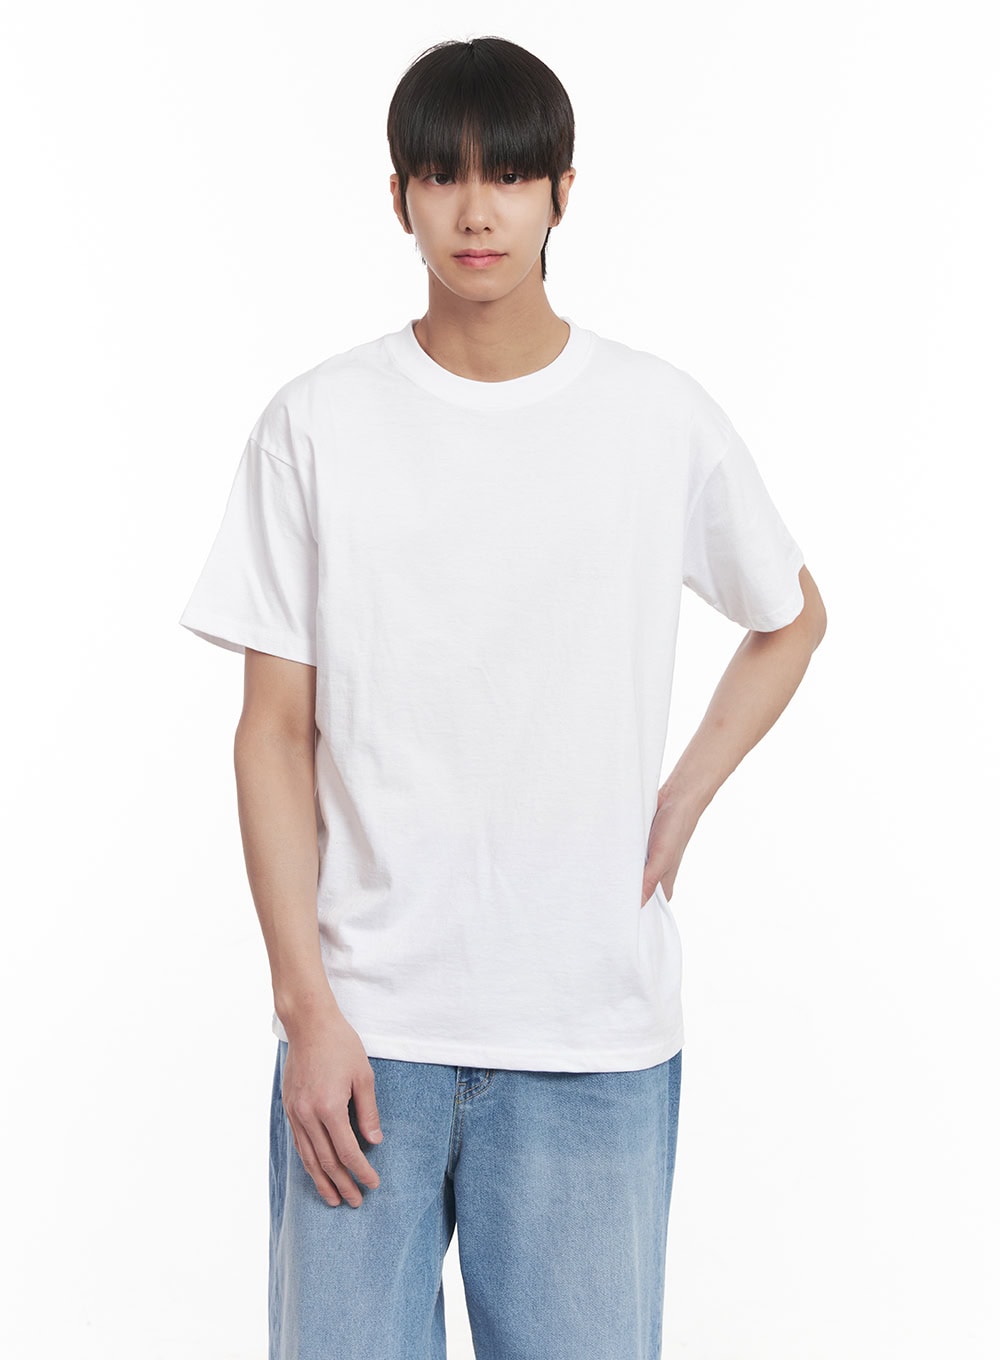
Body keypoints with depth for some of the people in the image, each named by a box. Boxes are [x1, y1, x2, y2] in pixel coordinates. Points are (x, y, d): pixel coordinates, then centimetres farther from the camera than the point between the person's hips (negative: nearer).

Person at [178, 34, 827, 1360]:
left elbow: (791, 616, 19)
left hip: (595, 1037, 1)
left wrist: (682, 804, 5)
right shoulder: (316, 425, 1)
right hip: (365, 1022, 0)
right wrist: (308, 1009, -6)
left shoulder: (663, 418, 2)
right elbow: (276, 731, 0)